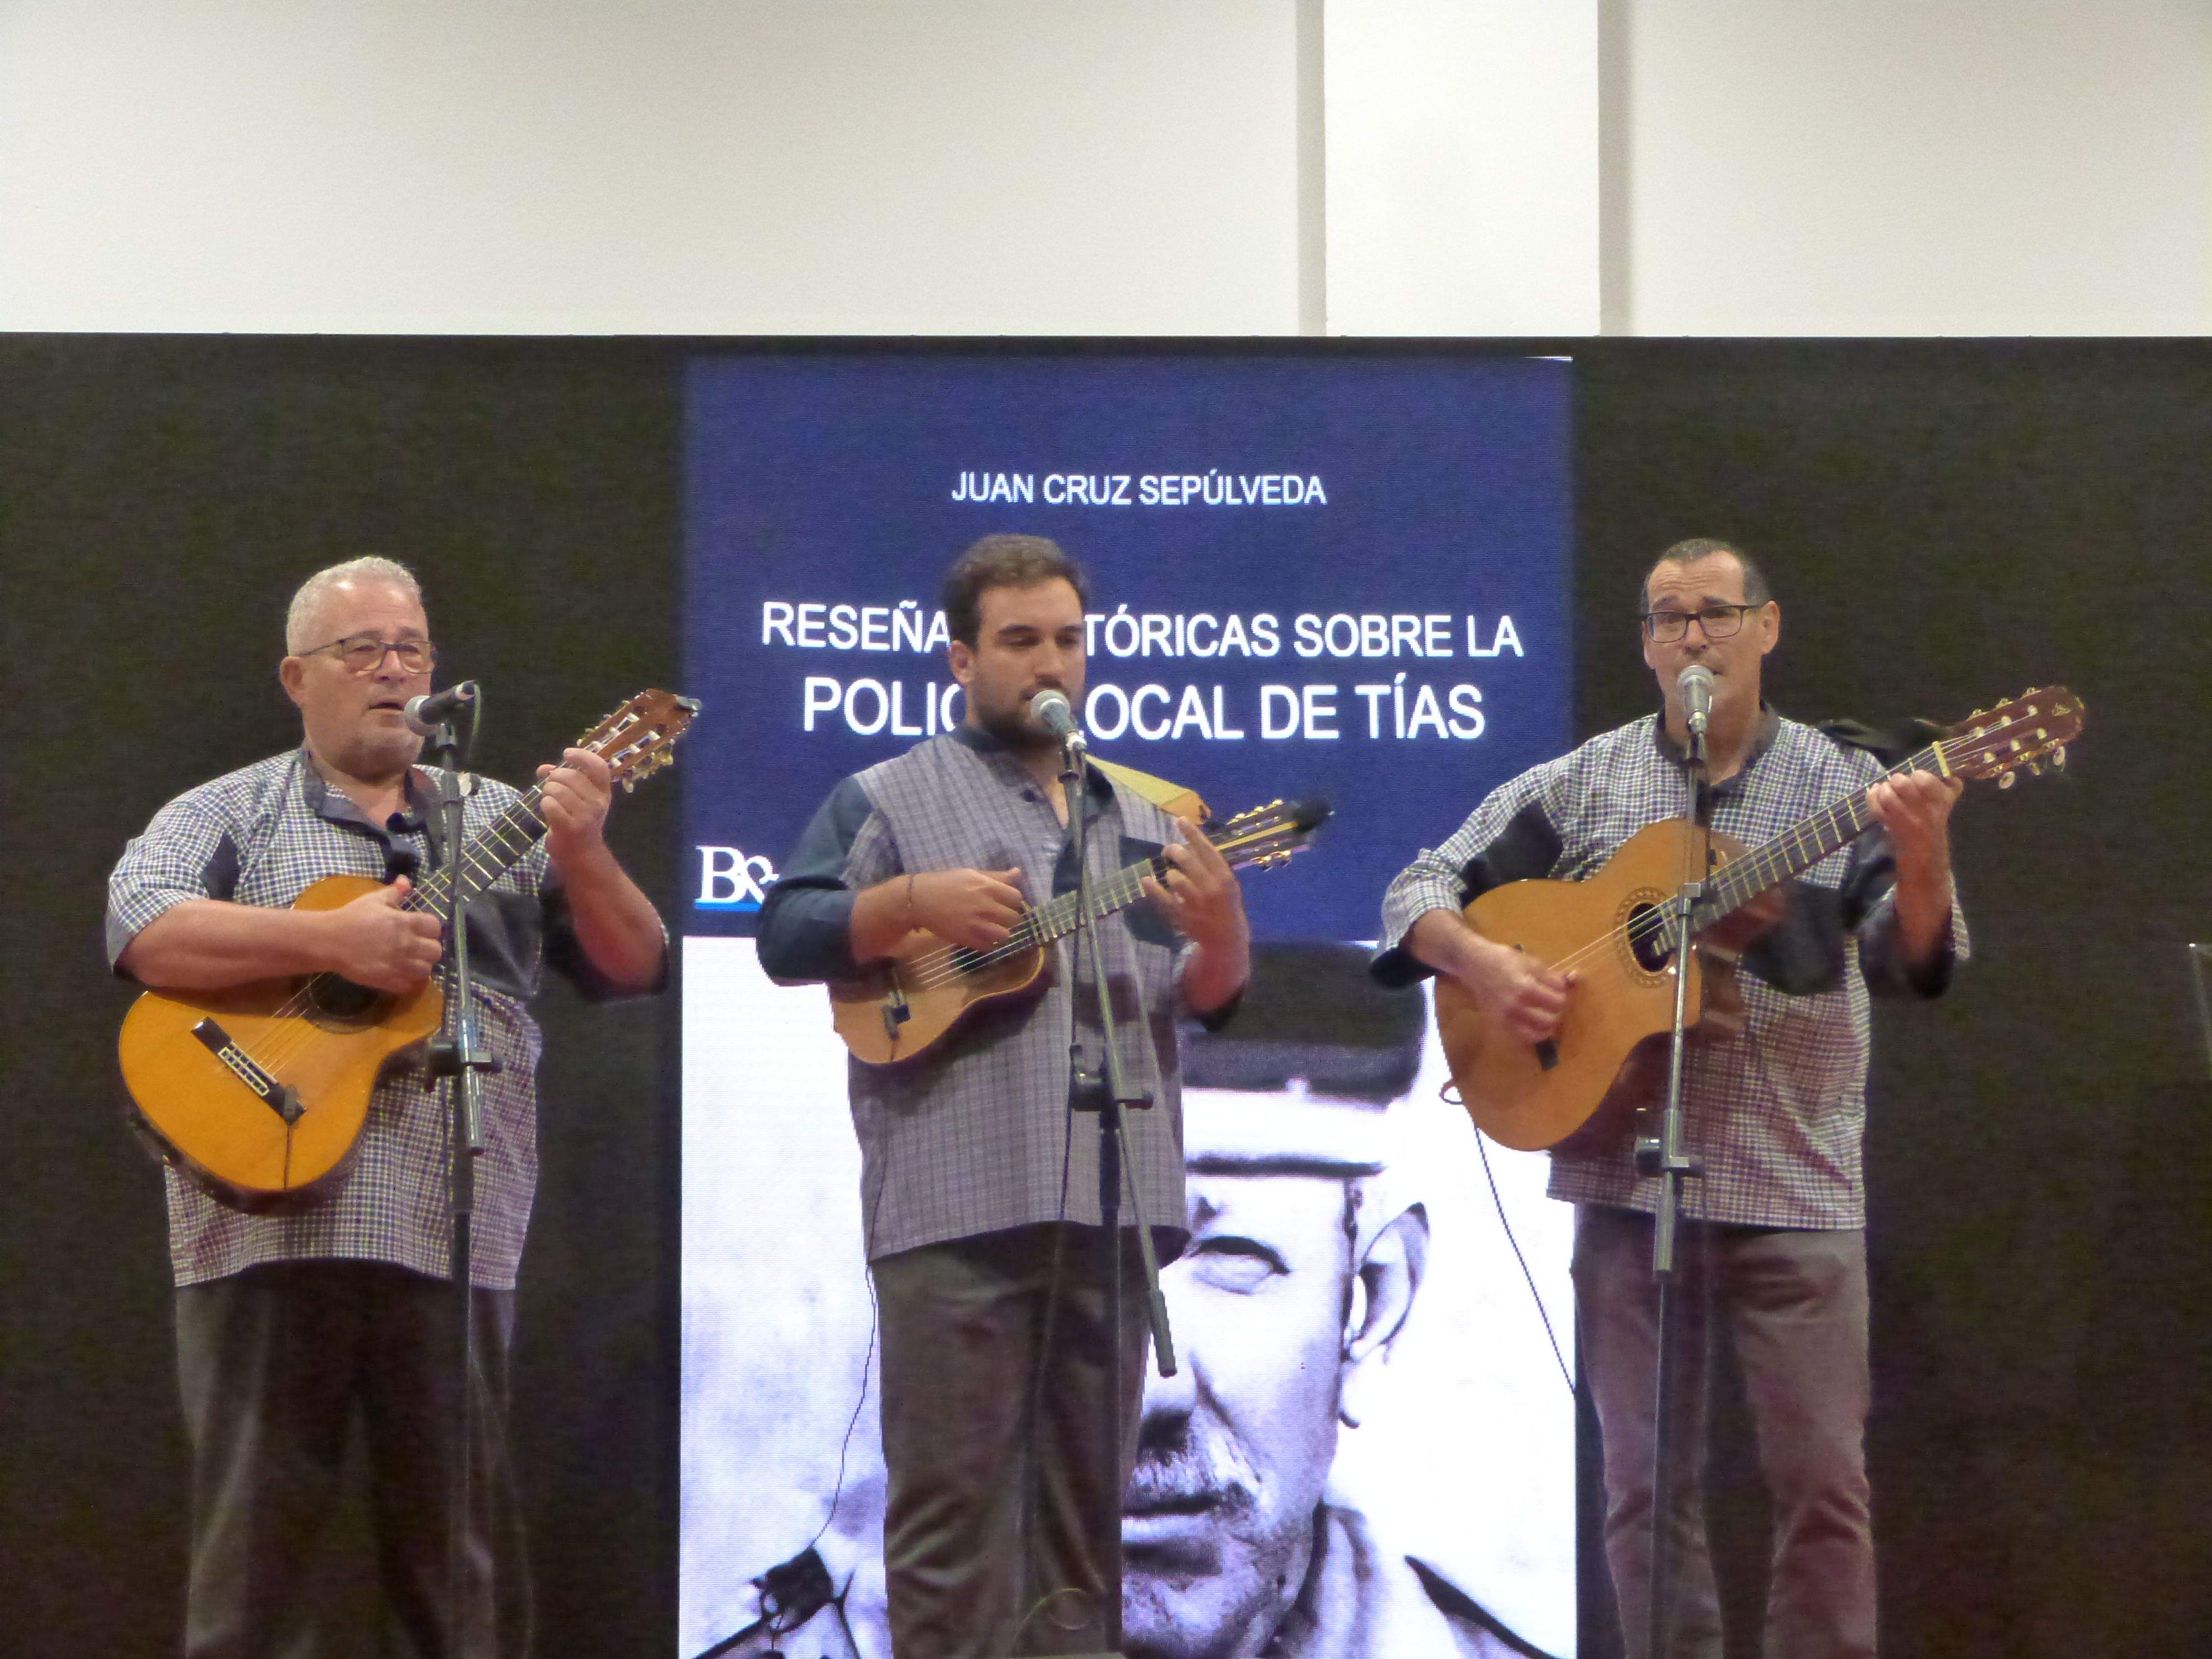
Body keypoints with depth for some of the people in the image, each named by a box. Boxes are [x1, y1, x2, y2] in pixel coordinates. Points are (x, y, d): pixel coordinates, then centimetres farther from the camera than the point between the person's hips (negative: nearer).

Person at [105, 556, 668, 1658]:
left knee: (463, 1557, 4)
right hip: (267, 1228, -2)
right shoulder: (229, 815, 9)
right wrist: (331, 942, -17)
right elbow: (142, 933, -10)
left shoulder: (503, 824, 17)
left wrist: (582, 857, -8)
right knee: (253, 1540, -1)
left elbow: (634, 968, 11)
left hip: (450, 1237, 2)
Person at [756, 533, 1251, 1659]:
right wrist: (915, 902, -15)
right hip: (956, 1202, -4)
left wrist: (1220, 932, -5)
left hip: (1112, 1200, 5)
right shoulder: (890, 798, 6)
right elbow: (784, 936, -2)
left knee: (1085, 1495, 7)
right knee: (954, 1491, -5)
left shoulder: (1142, 816, 20)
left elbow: (1209, 998, 16)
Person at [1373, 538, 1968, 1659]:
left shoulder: (1843, 787, 4)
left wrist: (1922, 861, -25)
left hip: (1795, 1185, -1)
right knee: (1647, 1482, 5)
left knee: (1823, 1478, -2)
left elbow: (1912, 960, -5)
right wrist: (1483, 965, -10)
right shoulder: (1582, 785, 8)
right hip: (1626, 1180, 1)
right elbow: (1423, 888, 10)